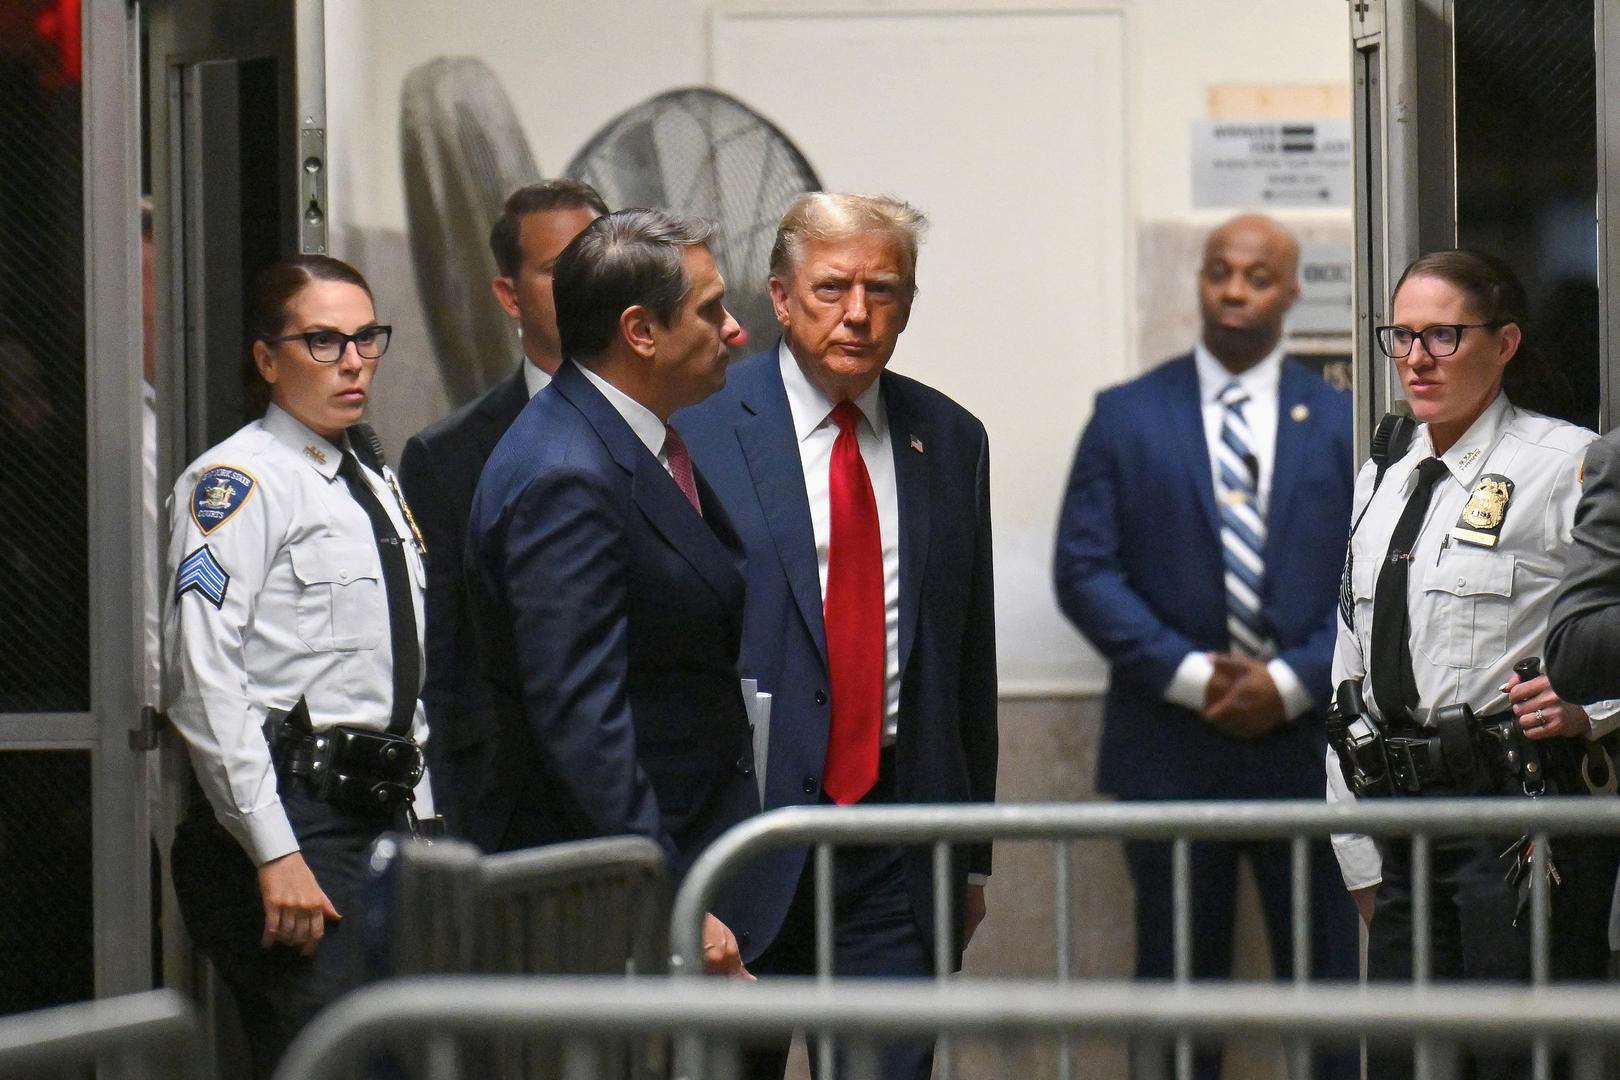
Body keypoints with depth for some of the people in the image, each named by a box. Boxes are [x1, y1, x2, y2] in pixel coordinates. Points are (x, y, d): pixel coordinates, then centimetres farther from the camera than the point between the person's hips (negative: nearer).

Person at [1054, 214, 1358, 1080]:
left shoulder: (1341, 423, 9)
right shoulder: (1127, 417, 6)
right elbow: (1084, 569, -1)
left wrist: (1293, 680, -10)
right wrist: (1188, 675, -11)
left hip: (1308, 740, 1)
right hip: (1170, 749, 0)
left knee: (1330, 984, -1)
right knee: (1177, 987, 3)